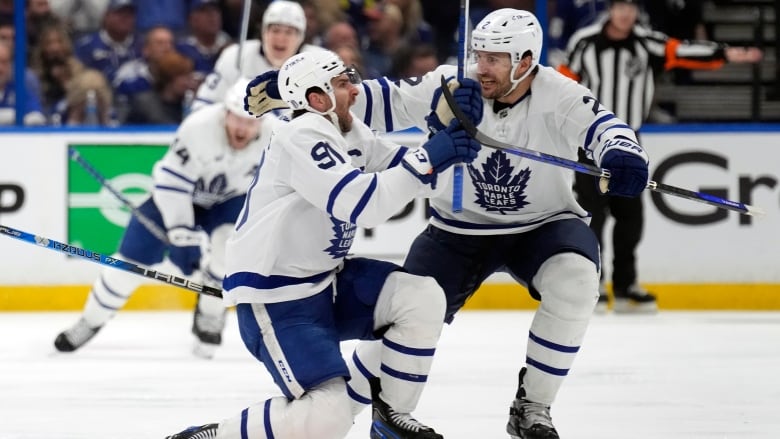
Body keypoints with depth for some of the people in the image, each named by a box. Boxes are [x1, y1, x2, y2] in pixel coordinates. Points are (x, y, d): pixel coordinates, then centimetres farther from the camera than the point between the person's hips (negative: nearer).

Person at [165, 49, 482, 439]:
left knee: (422, 297, -5)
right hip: (274, 301, -10)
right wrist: (431, 157, -29)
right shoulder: (303, 137, -22)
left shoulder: (348, 131, 7)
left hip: (324, 279, 10)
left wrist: (453, 129, -5)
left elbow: (405, 176, 11)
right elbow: (361, 203, -32)